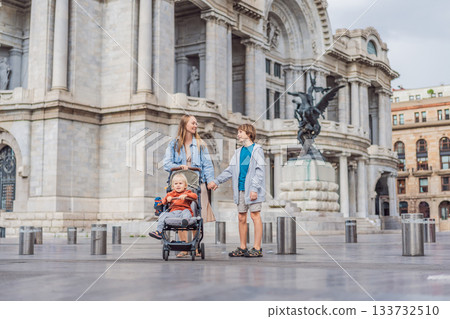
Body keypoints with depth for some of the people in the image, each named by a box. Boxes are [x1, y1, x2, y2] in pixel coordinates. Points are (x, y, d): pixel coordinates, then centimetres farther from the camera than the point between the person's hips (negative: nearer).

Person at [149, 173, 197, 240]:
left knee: (186, 211, -35)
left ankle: (185, 220, -68)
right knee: (163, 215, -20)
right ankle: (159, 231, -23)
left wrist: (186, 195, -20)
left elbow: (195, 196, -4)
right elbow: (163, 202, 22)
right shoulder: (171, 194, 26)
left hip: (183, 211, -3)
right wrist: (167, 199, -3)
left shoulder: (187, 192, 16)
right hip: (173, 213, 3)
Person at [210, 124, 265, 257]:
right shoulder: (238, 152, 18)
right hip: (240, 189, 6)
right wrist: (217, 180, 10)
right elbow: (230, 170, 19)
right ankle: (242, 248, 13)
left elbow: (259, 171, -8)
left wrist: (254, 188, -16)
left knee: (255, 216, -5)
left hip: (252, 190, -6)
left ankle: (257, 248, -3)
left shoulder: (257, 150, -1)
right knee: (241, 218, 7)